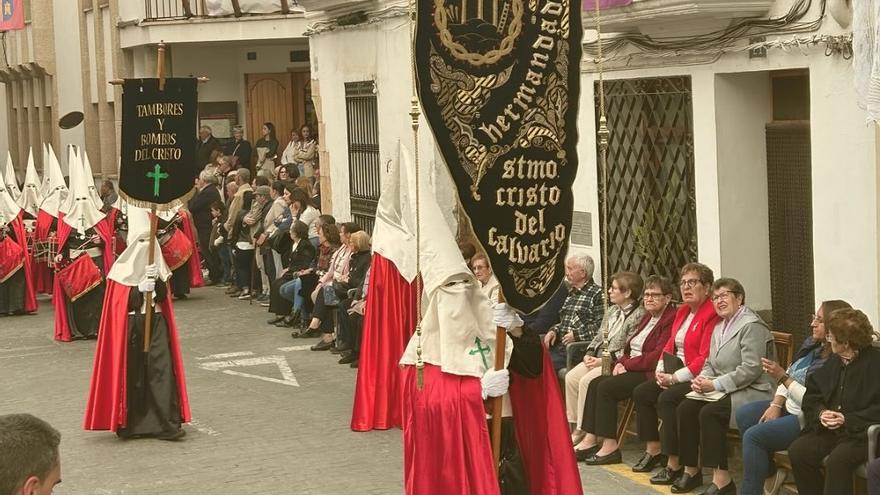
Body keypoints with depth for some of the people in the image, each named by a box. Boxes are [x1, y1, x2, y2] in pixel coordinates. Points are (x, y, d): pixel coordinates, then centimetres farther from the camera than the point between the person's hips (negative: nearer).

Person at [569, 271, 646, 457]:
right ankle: (577, 429, -8)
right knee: (571, 377, -12)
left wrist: (603, 360, -18)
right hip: (598, 359, 9)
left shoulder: (638, 315, -10)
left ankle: (589, 437, -23)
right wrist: (590, 354, 3)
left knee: (587, 381, -27)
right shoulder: (612, 311, 19)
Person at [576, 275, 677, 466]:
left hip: (650, 373, -10)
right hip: (633, 370, 10)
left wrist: (628, 364, -13)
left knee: (606, 387, -22)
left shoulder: (671, 320, -11)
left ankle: (610, 446, -19)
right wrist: (621, 362, 0)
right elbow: (631, 347, 21)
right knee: (595, 383, -7)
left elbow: (658, 355, -19)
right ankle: (590, 439, -12)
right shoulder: (647, 318, 21)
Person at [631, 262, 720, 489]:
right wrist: (661, 370, 0)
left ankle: (674, 465, -22)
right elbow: (670, 344, 18)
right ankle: (653, 450, 6)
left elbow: (705, 359, -21)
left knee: (667, 398, -29)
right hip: (675, 373, 10)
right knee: (641, 392, 0)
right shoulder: (682, 312, 15)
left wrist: (675, 377, -19)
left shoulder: (712, 315, -16)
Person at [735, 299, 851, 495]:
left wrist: (782, 377, -26)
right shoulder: (811, 344, 6)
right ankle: (770, 475, 12)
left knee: (754, 435, -20)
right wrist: (776, 404, -1)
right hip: (789, 407, 11)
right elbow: (790, 373, 12)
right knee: (744, 414, 5)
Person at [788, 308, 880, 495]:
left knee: (837, 460, -33)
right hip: (829, 430, 7)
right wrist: (820, 413, -5)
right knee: (798, 451, -17)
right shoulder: (834, 362, 14)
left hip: (863, 433, -7)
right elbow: (811, 396, 17)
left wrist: (847, 420, -19)